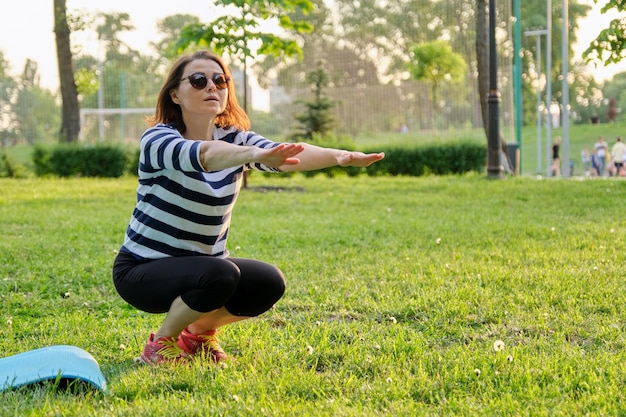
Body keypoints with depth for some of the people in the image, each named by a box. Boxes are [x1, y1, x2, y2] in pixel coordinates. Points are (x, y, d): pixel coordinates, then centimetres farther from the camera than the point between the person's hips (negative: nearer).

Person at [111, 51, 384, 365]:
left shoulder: (234, 139, -3)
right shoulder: (157, 140, -18)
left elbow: (284, 154, -23)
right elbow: (201, 154, -42)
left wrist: (338, 156, -45)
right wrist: (255, 155, -62)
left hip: (205, 262, 6)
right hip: (142, 270, -6)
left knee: (269, 283, -17)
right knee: (219, 275, -32)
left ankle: (199, 331, 9)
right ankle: (161, 342, -7)